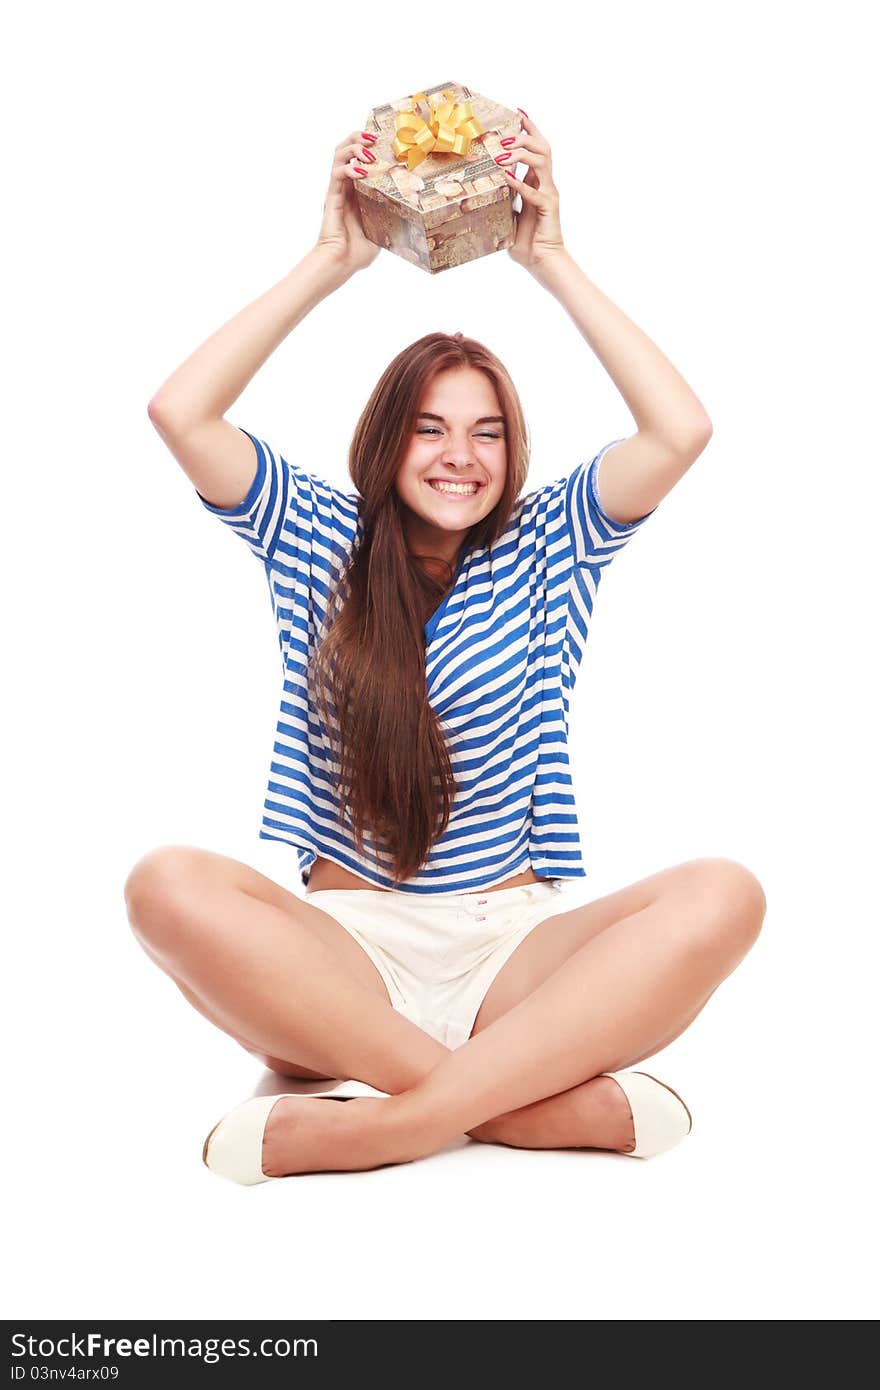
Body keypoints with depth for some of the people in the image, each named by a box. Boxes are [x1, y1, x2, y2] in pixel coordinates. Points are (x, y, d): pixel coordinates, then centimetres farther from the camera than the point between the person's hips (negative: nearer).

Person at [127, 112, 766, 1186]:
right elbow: (181, 414, -4)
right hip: (341, 946, 0)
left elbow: (680, 431, -6)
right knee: (169, 886, -32)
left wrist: (550, 260, -3)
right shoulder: (319, 538, 10)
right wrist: (331, 261, -2)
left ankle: (368, 1121, -33)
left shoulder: (545, 546, 9)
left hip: (513, 948, 0)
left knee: (722, 897, -28)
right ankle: (562, 1099, -32)